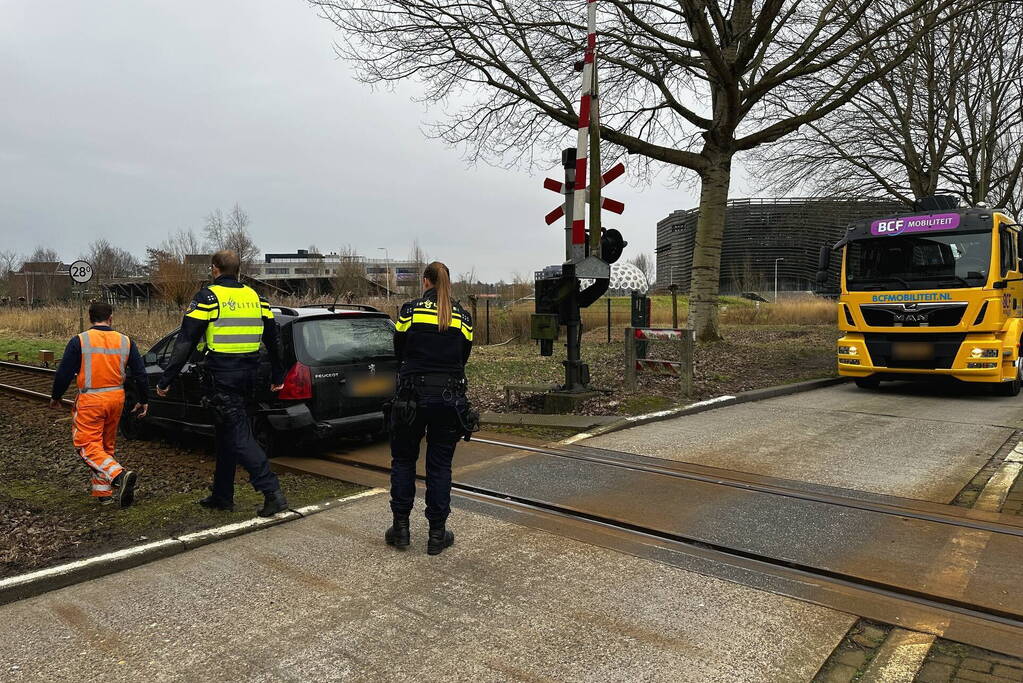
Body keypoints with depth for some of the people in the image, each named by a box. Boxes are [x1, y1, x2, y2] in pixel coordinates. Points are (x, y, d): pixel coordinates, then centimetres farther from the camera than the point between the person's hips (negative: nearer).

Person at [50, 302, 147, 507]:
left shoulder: (79, 341, -7)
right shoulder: (125, 341, 3)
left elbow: (64, 373, -3)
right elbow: (140, 373, 6)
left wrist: (55, 397, 14)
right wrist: (143, 401, 16)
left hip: (90, 400, -4)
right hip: (117, 398, 5)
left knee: (88, 445, -2)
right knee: (107, 445, 16)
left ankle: (119, 475, -23)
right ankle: (103, 492, 22)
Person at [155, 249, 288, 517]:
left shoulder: (208, 297, -7)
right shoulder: (255, 297, 11)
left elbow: (185, 343, -11)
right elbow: (274, 340, 16)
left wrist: (165, 380, -6)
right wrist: (277, 377, 24)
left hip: (220, 376, -7)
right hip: (247, 375, 7)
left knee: (239, 436, -6)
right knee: (227, 434, 17)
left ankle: (272, 491, -15)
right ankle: (222, 495, 25)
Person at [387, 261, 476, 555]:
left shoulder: (410, 310, -3)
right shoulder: (464, 317, 4)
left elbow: (399, 351, 8)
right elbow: (463, 358, 11)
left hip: (412, 396, -2)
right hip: (450, 397, 2)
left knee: (403, 460, 14)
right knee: (440, 465, 9)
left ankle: (400, 528, 19)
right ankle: (437, 533, 14)